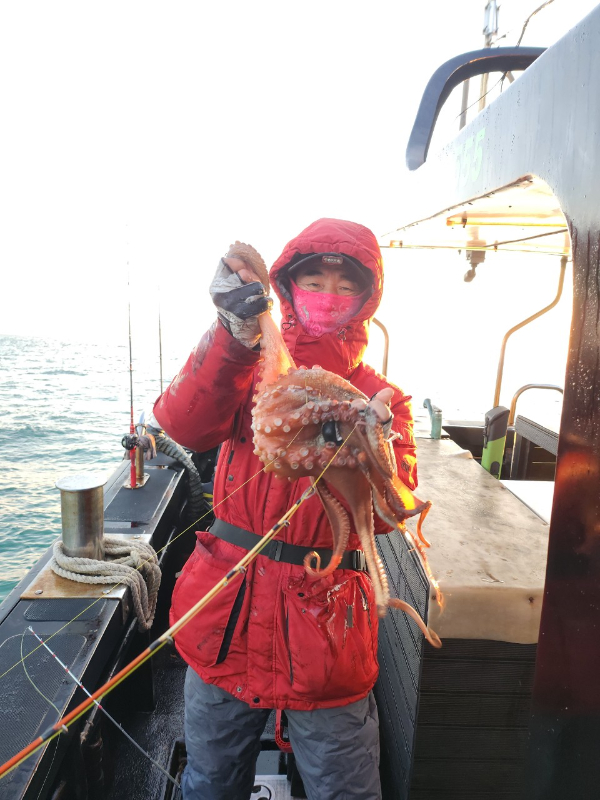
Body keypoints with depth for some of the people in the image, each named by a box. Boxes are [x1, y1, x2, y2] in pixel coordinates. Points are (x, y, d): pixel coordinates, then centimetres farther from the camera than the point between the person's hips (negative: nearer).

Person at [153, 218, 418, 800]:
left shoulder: (380, 399, 0)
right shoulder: (252, 368, 3)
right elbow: (183, 425, -18)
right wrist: (232, 337, -32)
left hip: (323, 626, -1)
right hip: (225, 617, 2)